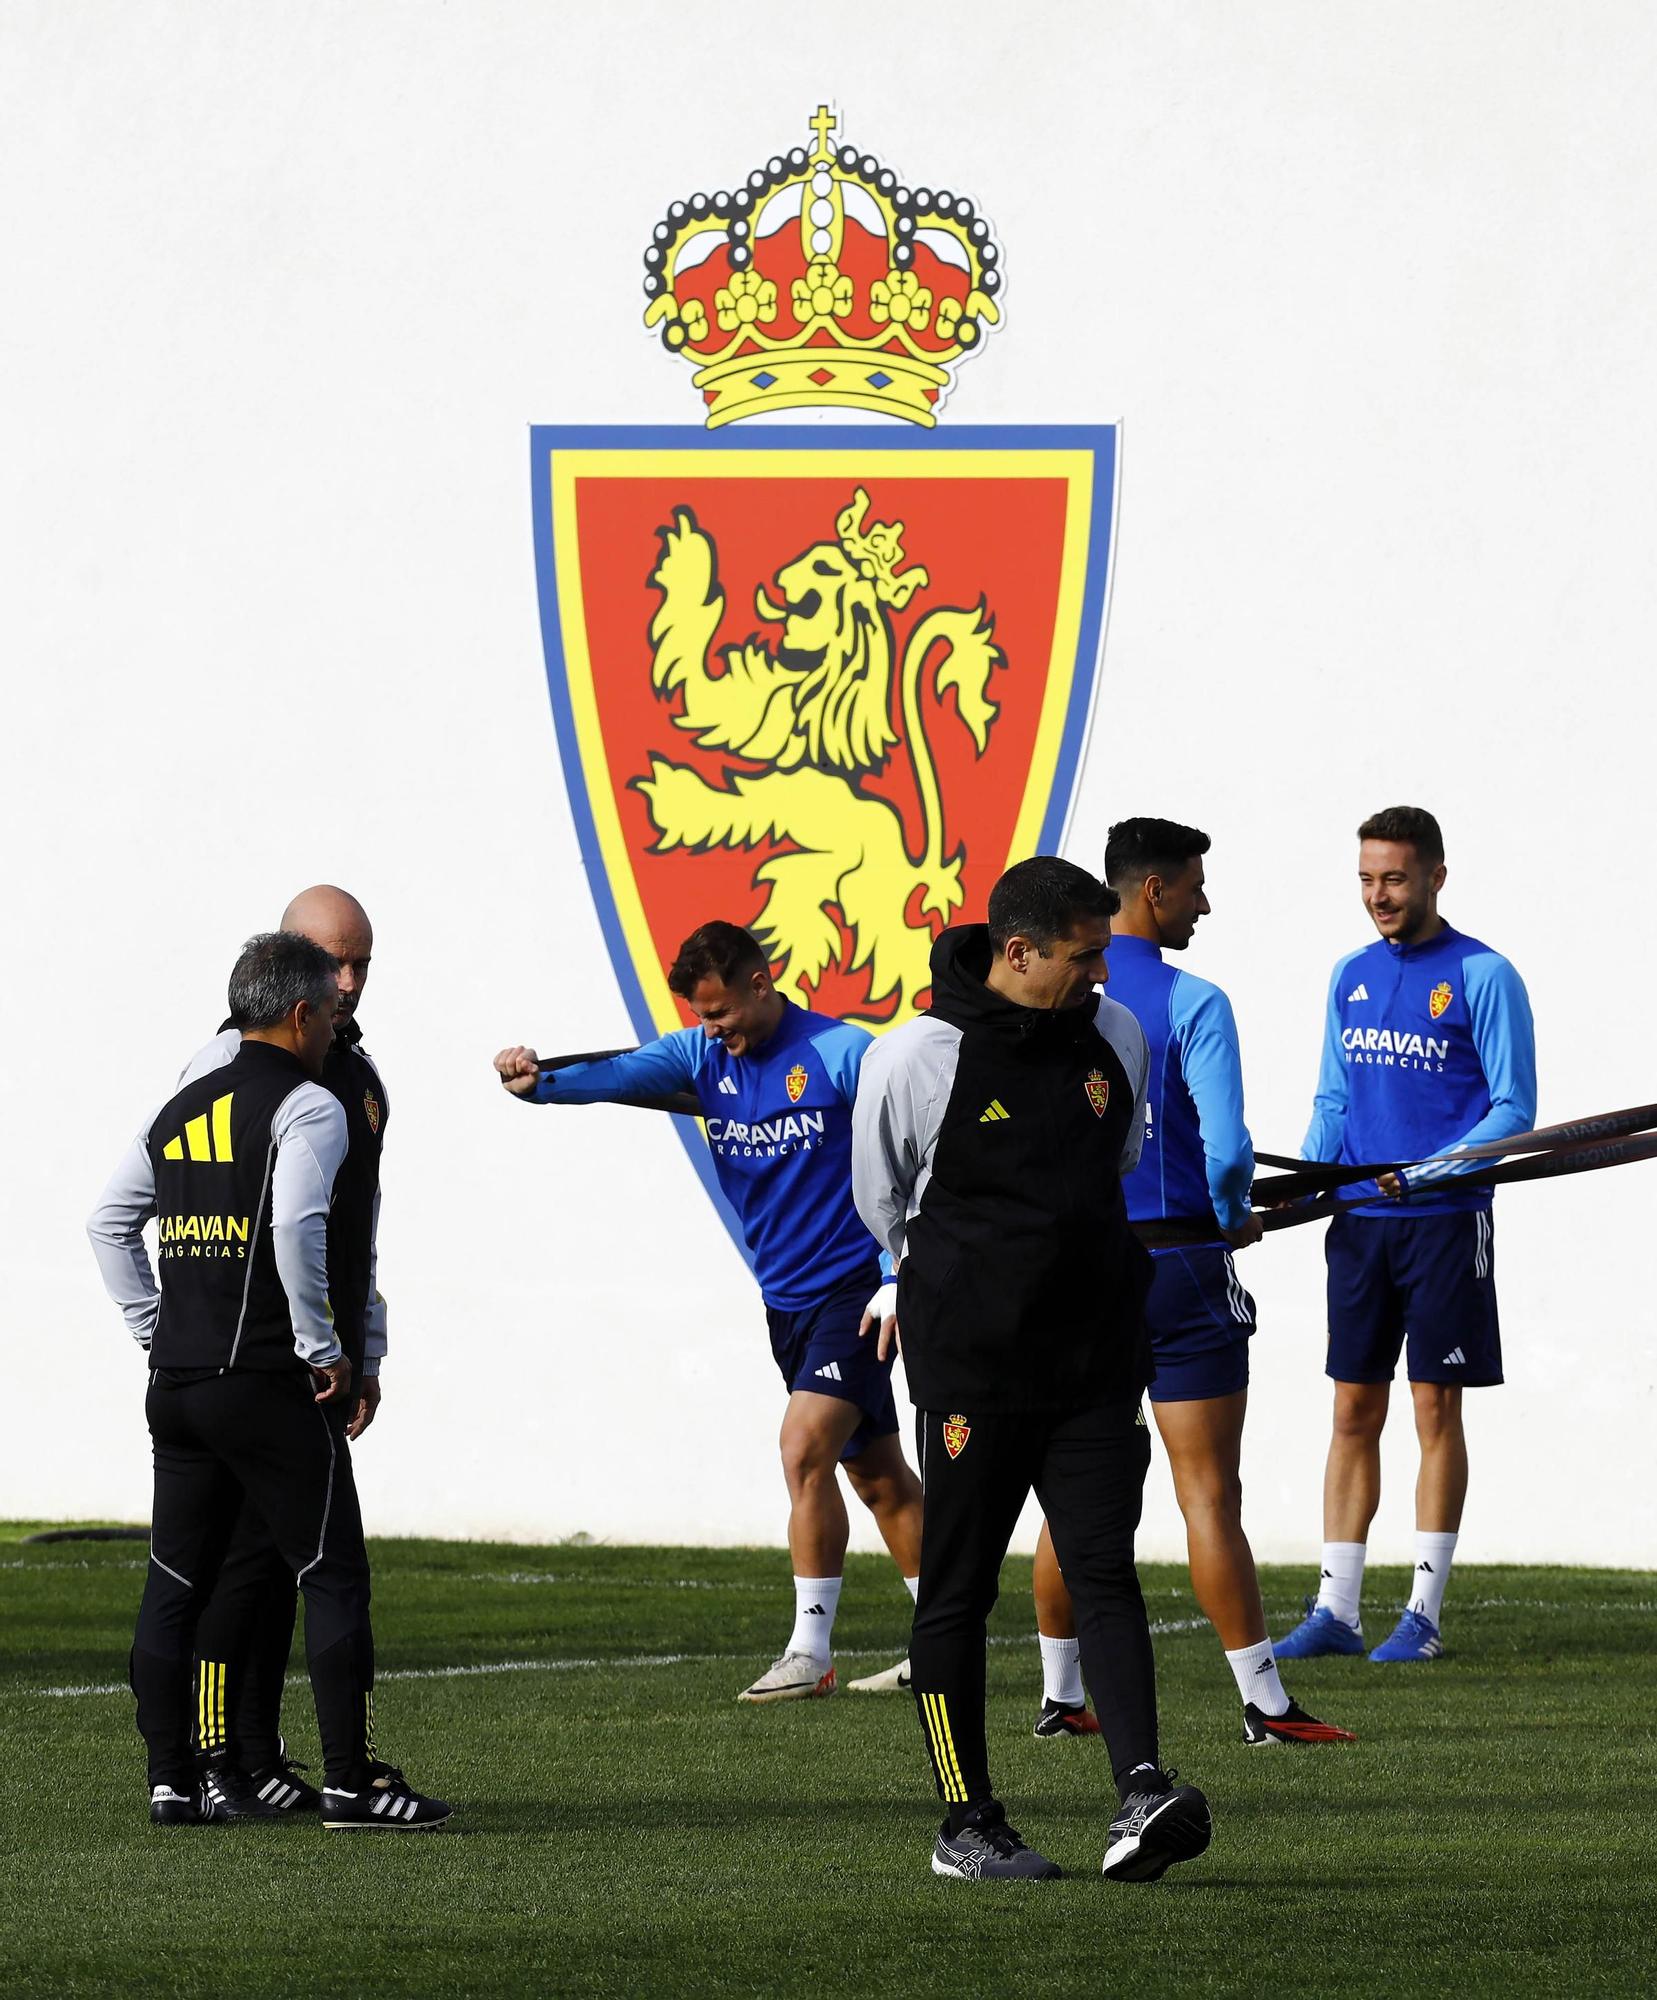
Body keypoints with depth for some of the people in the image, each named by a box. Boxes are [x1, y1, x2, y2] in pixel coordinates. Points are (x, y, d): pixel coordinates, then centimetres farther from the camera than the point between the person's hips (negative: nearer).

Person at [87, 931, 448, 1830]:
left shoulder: (181, 1109, 15)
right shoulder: (306, 1106, -8)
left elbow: (109, 1223, 17)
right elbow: (296, 1228, -22)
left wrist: (156, 1329, 17)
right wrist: (321, 1349, -13)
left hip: (176, 1379, 7)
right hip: (266, 1382, -7)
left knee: (174, 1585, 10)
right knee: (334, 1577, -2)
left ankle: (172, 1781, 11)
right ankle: (350, 1781, -5)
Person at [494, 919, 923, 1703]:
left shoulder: (841, 1054, -13)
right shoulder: (702, 1055, 3)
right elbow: (620, 1074, -15)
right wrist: (541, 1082, -36)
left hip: (855, 1287, -7)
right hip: (786, 1299, 7)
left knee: (804, 1449, -18)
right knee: (876, 1472, 13)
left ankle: (809, 1652, -12)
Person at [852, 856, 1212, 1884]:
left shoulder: (1116, 1038, 4)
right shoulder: (915, 1058, -10)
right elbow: (882, 1201, 7)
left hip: (1097, 1371, 3)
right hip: (969, 1372, -3)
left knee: (1106, 1571, -8)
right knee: (958, 1593, 3)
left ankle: (1144, 1792, -18)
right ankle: (968, 1823, 10)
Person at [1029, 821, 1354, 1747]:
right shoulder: (1193, 1005, -11)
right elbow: (1227, 1148, -17)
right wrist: (1236, 1217, 3)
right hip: (1176, 1270, -5)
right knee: (1210, 1495, -4)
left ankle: (1061, 1696, 19)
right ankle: (1266, 1704, -4)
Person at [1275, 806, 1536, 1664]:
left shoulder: (1481, 976, -5)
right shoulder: (1351, 976, 12)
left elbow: (1513, 1110, -7)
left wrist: (1431, 1173, -21)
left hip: (1443, 1223, -5)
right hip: (1357, 1222, 5)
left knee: (1436, 1410, -1)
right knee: (1353, 1414, 5)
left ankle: (1423, 1614, 3)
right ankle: (1334, 1610, 7)